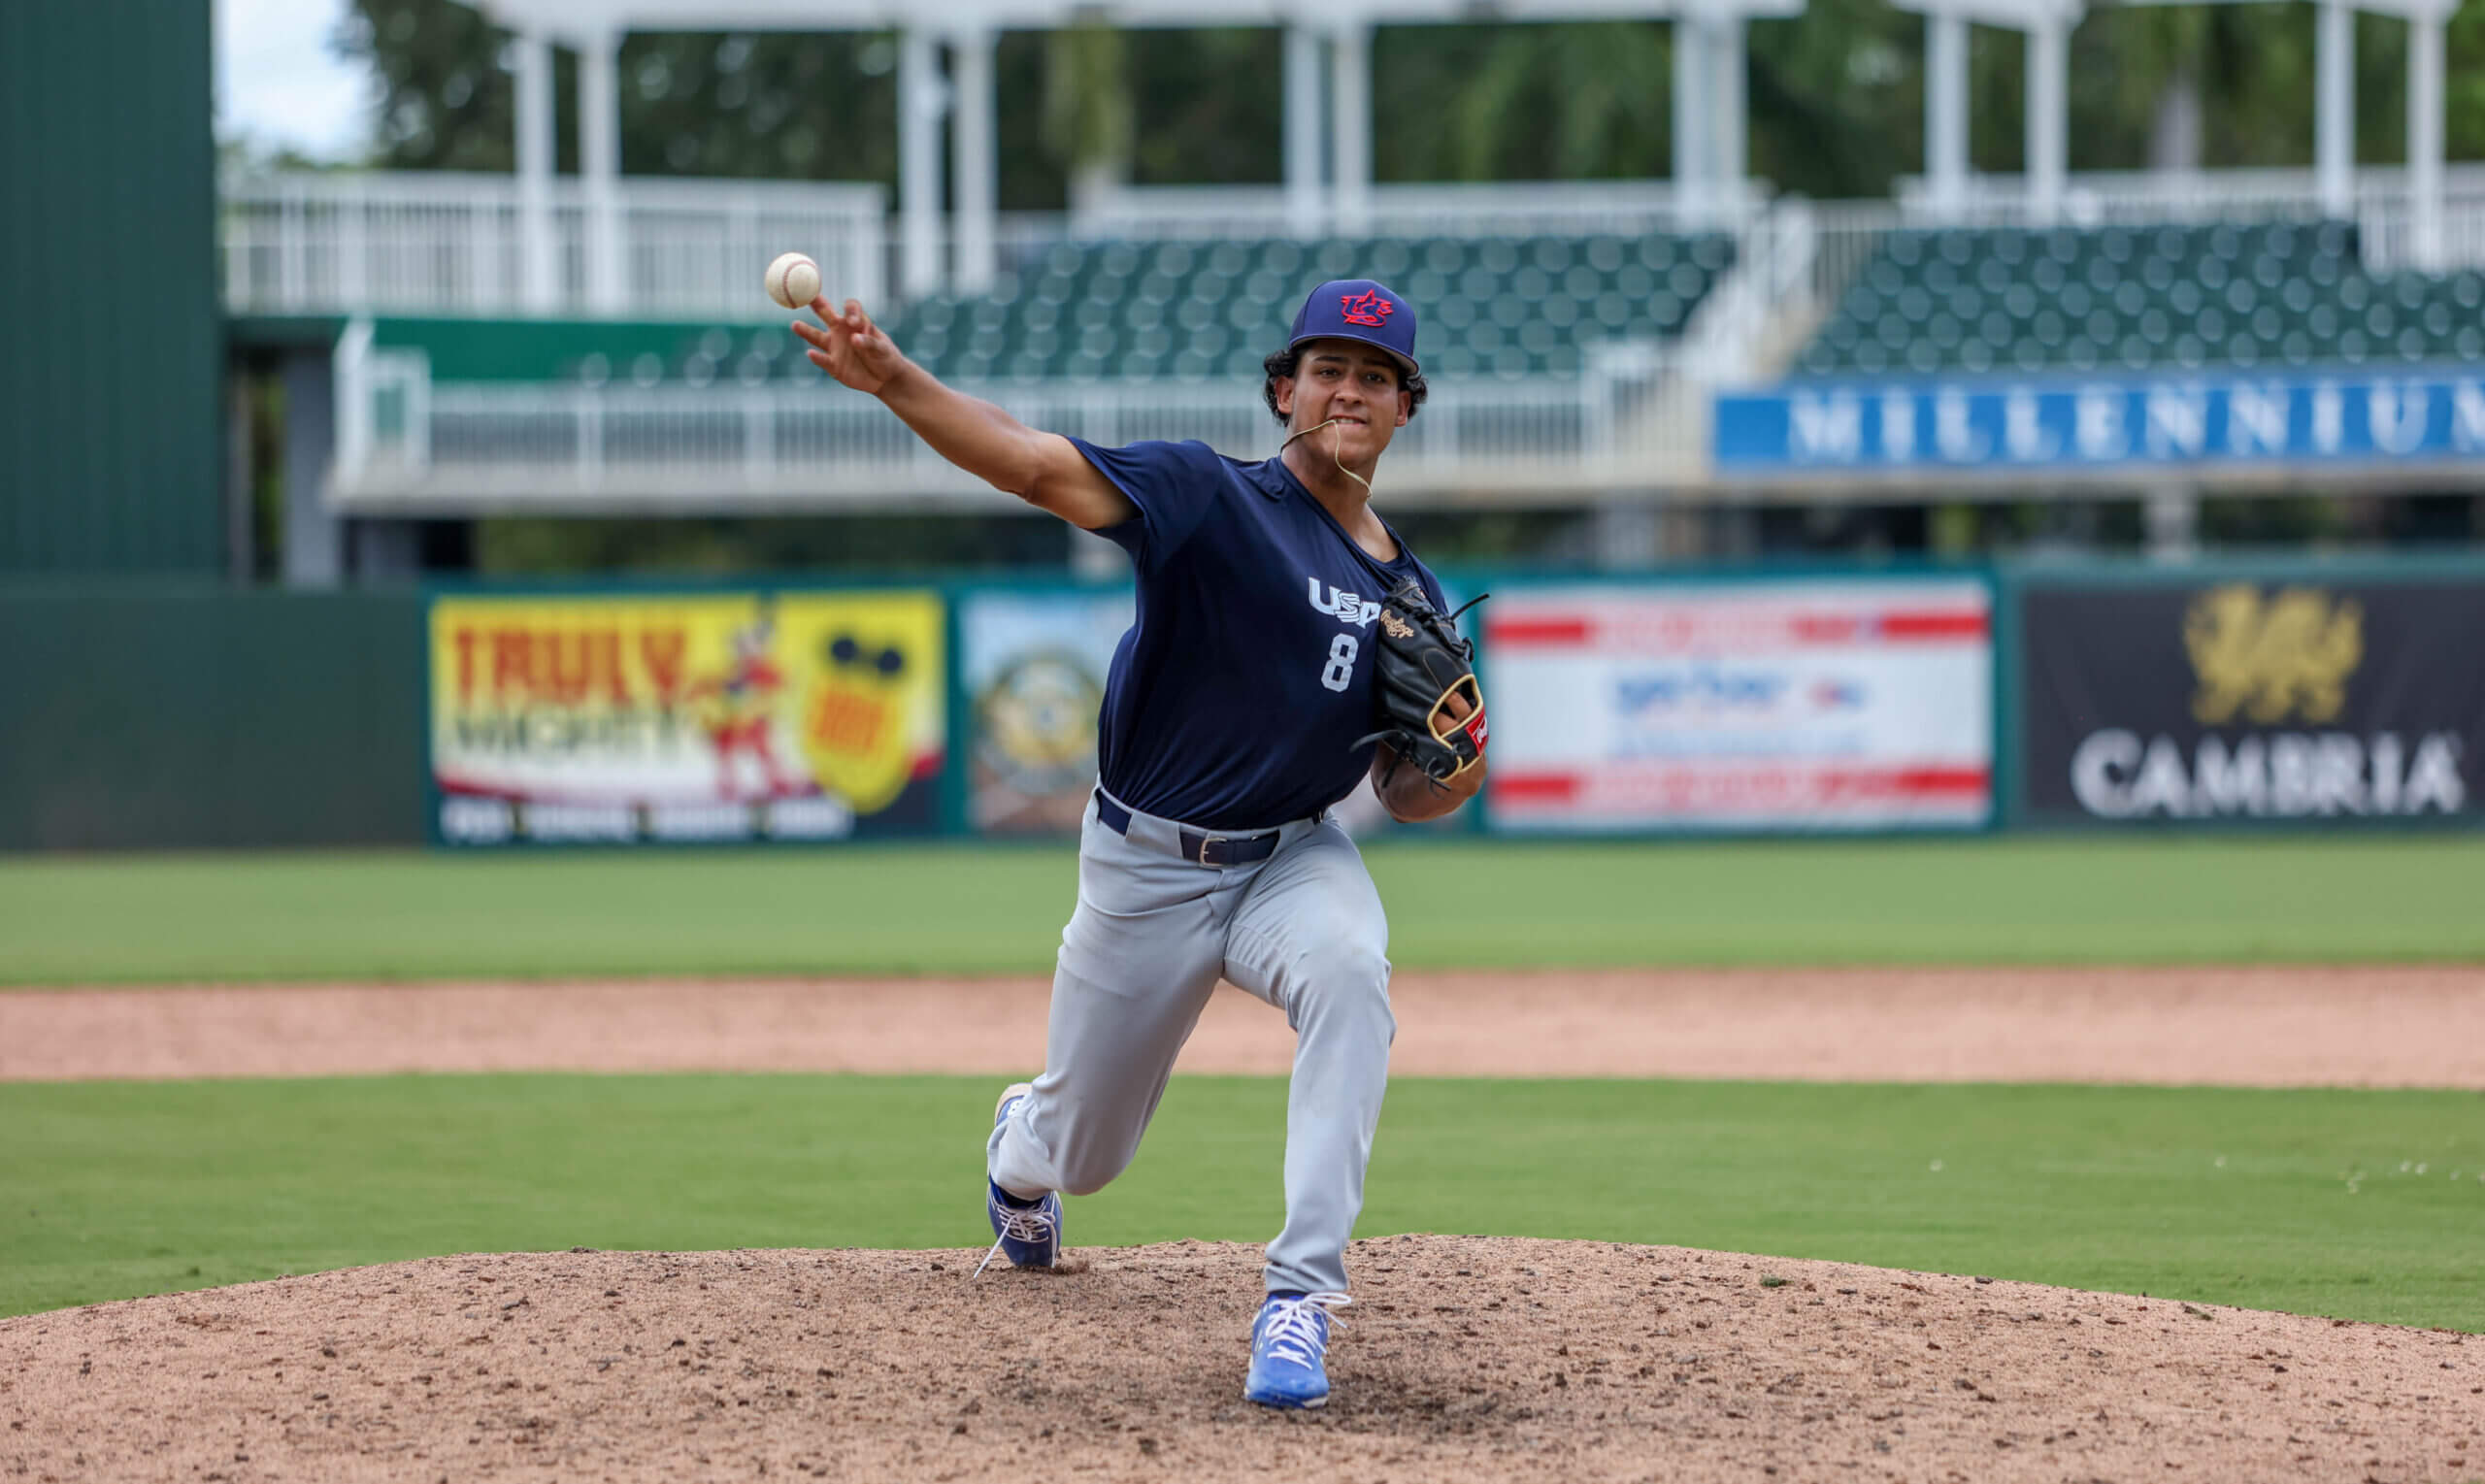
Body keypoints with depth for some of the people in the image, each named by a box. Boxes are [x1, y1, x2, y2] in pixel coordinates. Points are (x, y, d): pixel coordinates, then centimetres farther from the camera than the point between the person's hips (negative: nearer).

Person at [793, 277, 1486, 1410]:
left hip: (1292, 859, 2)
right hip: (1144, 866, -2)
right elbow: (1033, 465, -25)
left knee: (1349, 970, -35)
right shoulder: (1210, 497, -12)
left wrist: (1455, 775, -17)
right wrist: (893, 382, -41)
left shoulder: (1411, 597, 2)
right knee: (1082, 1153, 13)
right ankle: (1018, 1152, 56)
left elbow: (1403, 796, 8)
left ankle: (1301, 1297, -34)